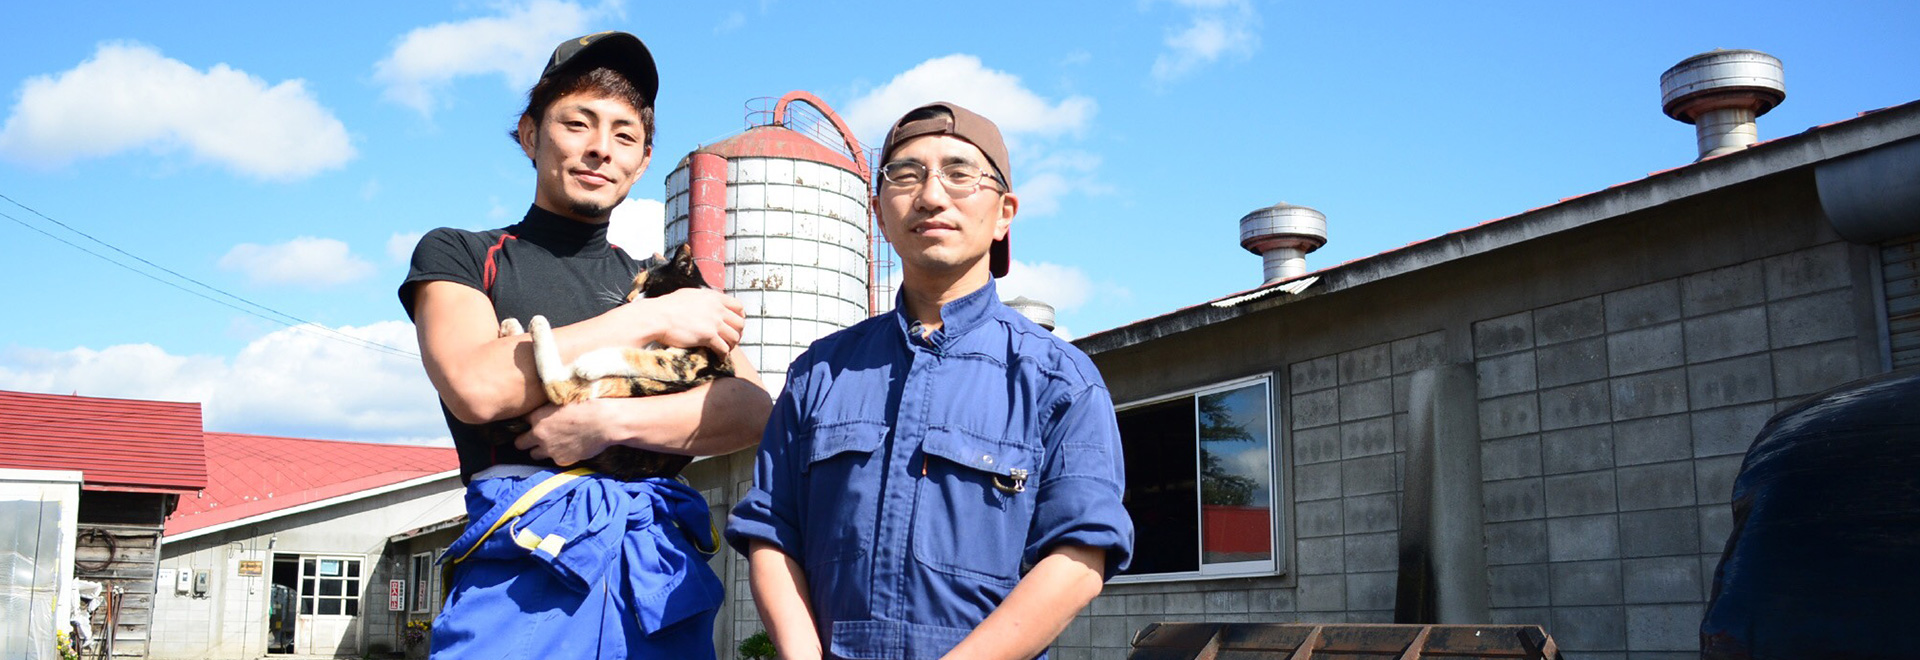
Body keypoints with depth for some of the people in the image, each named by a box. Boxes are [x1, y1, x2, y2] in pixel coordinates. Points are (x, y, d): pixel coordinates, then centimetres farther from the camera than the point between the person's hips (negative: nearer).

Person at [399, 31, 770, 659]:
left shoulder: (670, 282, 19)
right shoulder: (457, 255, 12)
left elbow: (752, 411, 4)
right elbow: (478, 388, -8)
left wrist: (606, 420, -12)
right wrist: (653, 320, -4)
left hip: (664, 577, 3)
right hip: (523, 563, -2)